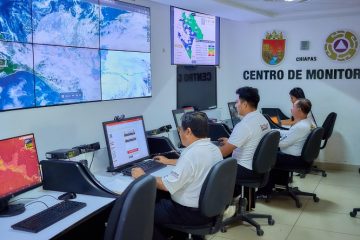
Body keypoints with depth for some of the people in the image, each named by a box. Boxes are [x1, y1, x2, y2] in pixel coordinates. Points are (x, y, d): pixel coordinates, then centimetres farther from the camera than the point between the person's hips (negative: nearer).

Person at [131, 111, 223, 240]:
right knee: (159, 197, 24)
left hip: (192, 213, -9)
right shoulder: (214, 148, 2)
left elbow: (167, 185, -23)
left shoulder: (192, 154, -27)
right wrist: (169, 161, 31)